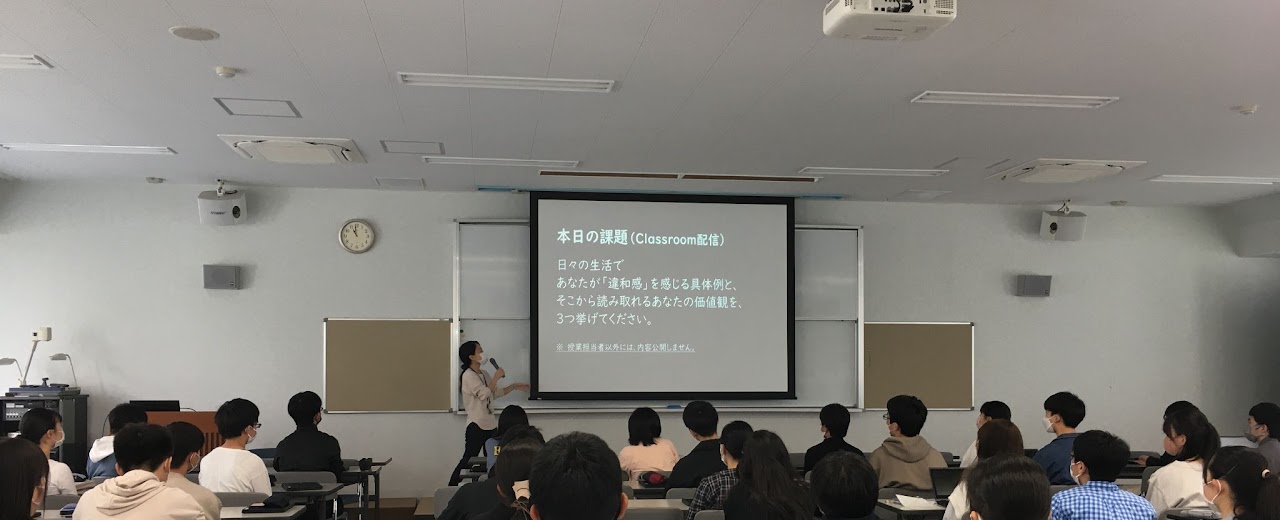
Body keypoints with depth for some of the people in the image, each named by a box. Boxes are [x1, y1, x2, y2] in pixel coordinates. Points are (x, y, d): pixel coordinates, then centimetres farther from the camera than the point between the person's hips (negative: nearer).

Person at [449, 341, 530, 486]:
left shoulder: (484, 374, 12)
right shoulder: (469, 375, -14)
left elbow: (496, 392, 23)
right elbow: (484, 393, -23)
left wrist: (514, 386, 16)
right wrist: (496, 377, -14)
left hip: (490, 424, 9)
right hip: (476, 425, -9)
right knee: (468, 459, -8)